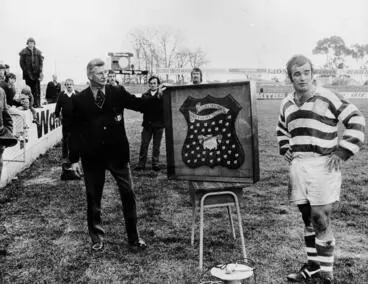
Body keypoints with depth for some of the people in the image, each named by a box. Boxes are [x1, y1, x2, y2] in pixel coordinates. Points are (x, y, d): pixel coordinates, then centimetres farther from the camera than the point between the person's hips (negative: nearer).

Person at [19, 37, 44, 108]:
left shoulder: (38, 52, 9)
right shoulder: (24, 52, 4)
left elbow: (41, 62, 7)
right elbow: (22, 63, 1)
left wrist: (40, 71, -7)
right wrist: (27, 72, -7)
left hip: (36, 73, 1)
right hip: (28, 74, -1)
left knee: (37, 89, -3)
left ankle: (37, 103, 0)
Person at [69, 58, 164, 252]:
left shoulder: (118, 93, 1)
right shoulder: (79, 100, -1)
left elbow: (139, 104, -2)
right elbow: (75, 131, 1)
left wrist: (158, 97, -20)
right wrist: (74, 159, -1)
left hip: (117, 153, 1)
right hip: (92, 156, 0)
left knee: (128, 194, 3)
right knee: (93, 197, 9)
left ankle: (134, 237, 16)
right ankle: (97, 238, 26)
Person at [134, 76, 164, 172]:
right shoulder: (145, 95, 9)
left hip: (158, 124, -2)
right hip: (147, 124, 2)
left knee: (156, 146, 7)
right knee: (144, 145, 1)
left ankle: (155, 164, 16)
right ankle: (141, 164, 7)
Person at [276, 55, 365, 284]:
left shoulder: (327, 98, -6)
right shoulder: (287, 104, 12)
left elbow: (356, 120, -5)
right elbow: (282, 129, 31)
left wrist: (342, 153, -9)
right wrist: (285, 149, 15)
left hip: (322, 165, -5)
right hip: (298, 165, 6)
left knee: (321, 219, -5)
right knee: (308, 219, 12)